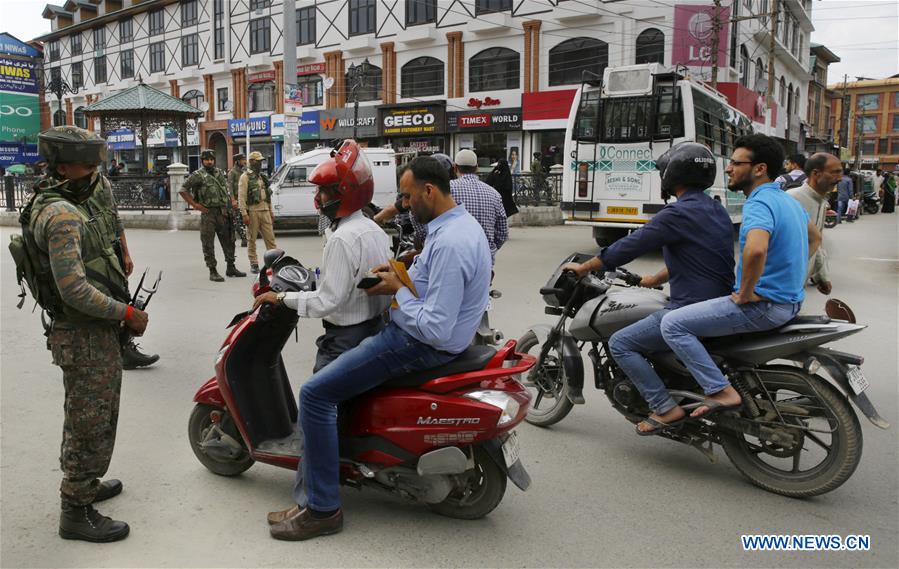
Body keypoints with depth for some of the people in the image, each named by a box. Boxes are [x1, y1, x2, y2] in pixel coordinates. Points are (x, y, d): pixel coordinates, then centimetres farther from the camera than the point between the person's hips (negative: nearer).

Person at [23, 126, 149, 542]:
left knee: (84, 418, 24)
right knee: (92, 424, -1)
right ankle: (76, 513, 11)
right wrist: (127, 314, -19)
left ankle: (84, 484, 41)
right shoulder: (62, 215, -21)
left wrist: (120, 310, 14)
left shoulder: (62, 206, 13)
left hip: (83, 331, 11)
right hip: (87, 336, -11)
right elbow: (74, 290, -27)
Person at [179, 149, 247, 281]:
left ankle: (231, 267, 23)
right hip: (208, 213, -6)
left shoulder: (219, 173, 12)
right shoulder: (198, 175, -6)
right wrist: (195, 205, -10)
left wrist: (231, 200, 11)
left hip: (222, 212, 6)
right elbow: (183, 190, -6)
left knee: (228, 241, 11)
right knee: (208, 244, -2)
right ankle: (212, 272, 3)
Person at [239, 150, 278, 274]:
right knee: (252, 239, 3)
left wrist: (271, 212, 17)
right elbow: (241, 197, -9)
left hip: (265, 211, 6)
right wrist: (244, 214, -17)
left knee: (270, 238, 2)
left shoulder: (263, 176, 17)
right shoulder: (245, 177, -4)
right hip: (253, 211, -5)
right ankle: (254, 264, 10)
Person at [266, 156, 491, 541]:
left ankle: (322, 509, -2)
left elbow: (435, 329, -29)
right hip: (416, 333, 11)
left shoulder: (449, 243, -26)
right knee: (328, 360, 24)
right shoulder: (461, 223, 8)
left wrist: (398, 291, -15)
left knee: (316, 393, -12)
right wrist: (398, 274, 3)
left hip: (421, 345, -11)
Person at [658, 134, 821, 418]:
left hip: (763, 306, -10)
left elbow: (756, 249, -39)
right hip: (789, 301, 10)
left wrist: (745, 295, -24)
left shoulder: (759, 203, -18)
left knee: (672, 324, -14)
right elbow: (815, 237, 31)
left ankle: (721, 392, -14)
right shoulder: (787, 200, 13)